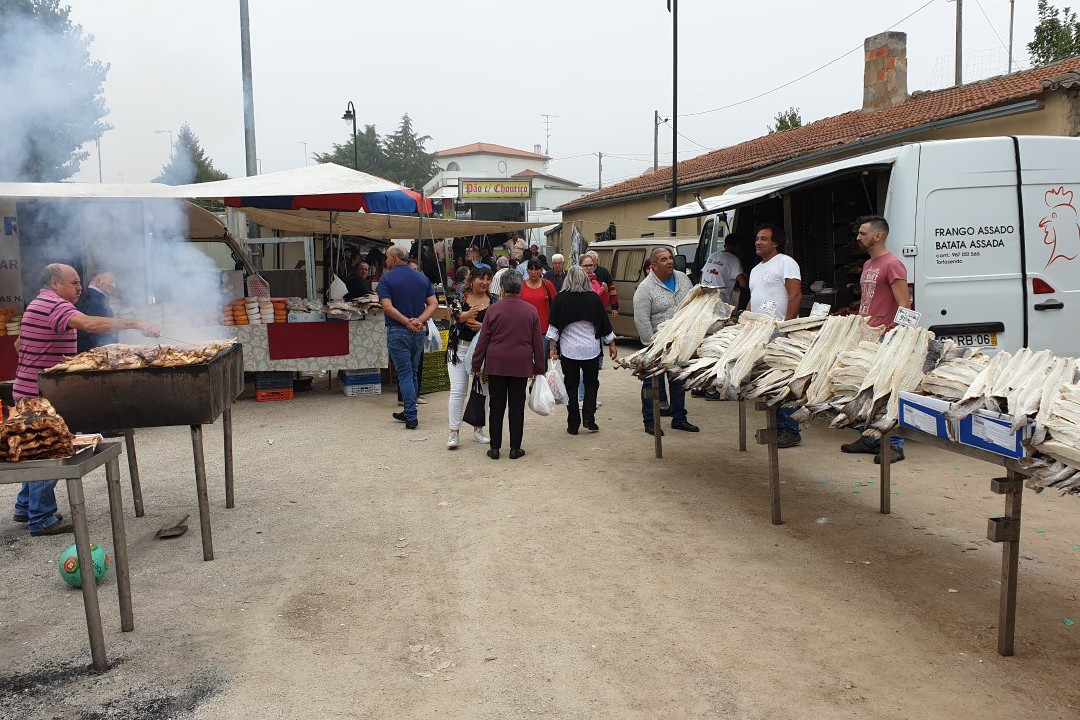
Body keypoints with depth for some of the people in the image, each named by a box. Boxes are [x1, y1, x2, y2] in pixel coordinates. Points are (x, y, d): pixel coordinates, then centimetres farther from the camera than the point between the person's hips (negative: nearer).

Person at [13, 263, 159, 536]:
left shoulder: (40, 304, 18)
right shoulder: (54, 305, -18)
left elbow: (20, 344, 27)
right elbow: (90, 324, -36)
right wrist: (135, 324, -36)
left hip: (30, 391, 11)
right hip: (41, 394, -11)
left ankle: (26, 508, 31)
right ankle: (41, 520, 3)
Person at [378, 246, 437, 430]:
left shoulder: (386, 279, -6)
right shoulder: (422, 278, 8)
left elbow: (387, 307, -17)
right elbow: (434, 304, 0)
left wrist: (407, 322, -14)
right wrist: (419, 321, -11)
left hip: (398, 332, -5)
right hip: (419, 332, 5)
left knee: (405, 374, -2)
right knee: (413, 373, 16)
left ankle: (411, 417, -4)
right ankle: (408, 412, 25)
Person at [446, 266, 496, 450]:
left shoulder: (494, 302, 5)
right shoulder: (459, 299, 1)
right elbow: (451, 319, -10)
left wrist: (483, 327, -16)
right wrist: (465, 315, -29)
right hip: (460, 348, -2)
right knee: (458, 391, -6)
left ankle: (478, 429, 24)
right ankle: (454, 432, -2)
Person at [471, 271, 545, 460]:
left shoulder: (493, 309, -4)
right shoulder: (531, 311, 1)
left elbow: (483, 340, -2)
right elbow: (538, 343, 4)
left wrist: (476, 365, 6)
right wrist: (539, 368, 12)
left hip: (496, 365, 0)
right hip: (521, 366, 1)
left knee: (496, 407, 6)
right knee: (517, 407, 7)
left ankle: (495, 447, 10)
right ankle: (515, 448, 11)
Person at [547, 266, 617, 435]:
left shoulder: (560, 299, -4)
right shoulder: (594, 298, -2)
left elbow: (554, 326, -4)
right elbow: (604, 324, 4)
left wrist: (553, 347, 1)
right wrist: (611, 344, 13)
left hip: (568, 350, 0)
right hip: (591, 349, 1)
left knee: (571, 386, 7)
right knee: (591, 383, 15)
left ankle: (573, 425, 8)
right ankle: (588, 419, 2)